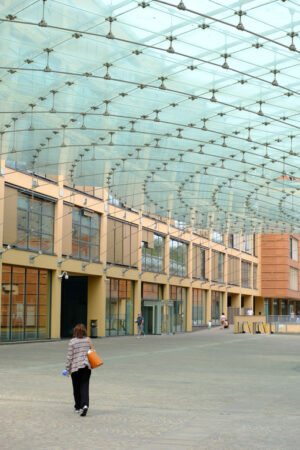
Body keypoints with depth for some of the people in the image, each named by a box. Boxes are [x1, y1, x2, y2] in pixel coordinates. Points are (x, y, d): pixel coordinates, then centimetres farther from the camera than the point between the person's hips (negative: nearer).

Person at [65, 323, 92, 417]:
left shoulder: (72, 342, -7)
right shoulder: (88, 340, 3)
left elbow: (70, 356, -6)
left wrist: (68, 369, 2)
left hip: (76, 367, -2)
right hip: (87, 367, 2)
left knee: (76, 388, 12)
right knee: (84, 387, 1)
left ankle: (78, 407, 22)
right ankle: (85, 405, -19)